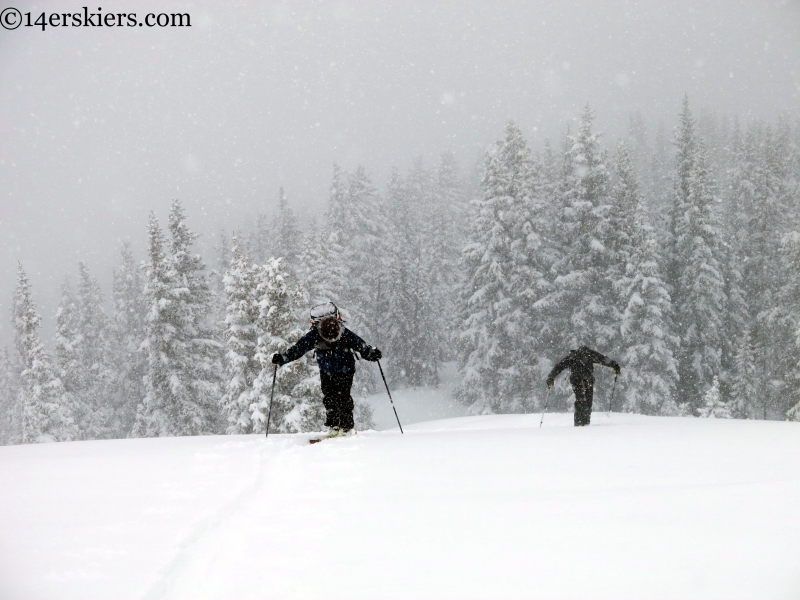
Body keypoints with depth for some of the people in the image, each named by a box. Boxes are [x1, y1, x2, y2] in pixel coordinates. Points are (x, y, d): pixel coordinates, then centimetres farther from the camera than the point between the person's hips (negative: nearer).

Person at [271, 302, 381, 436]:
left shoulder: (346, 335, -25)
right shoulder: (314, 336, -23)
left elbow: (361, 346, -19)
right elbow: (298, 349, -16)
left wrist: (372, 353, -37)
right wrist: (282, 358, -24)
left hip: (345, 371, -2)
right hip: (327, 373, 2)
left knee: (343, 396, -15)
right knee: (329, 397, -8)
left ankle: (346, 426, -7)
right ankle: (333, 426, 3)